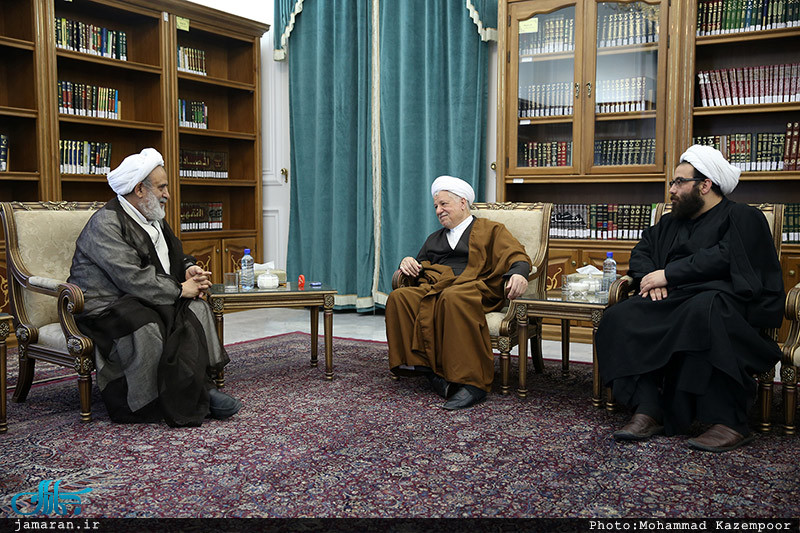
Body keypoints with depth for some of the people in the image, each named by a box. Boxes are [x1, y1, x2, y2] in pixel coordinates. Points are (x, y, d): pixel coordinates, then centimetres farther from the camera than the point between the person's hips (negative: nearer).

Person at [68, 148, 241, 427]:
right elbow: (132, 279, -25)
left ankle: (203, 388, -19)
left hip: (142, 300, 8)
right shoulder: (105, 223, -15)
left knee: (197, 307, -14)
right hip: (104, 307, -8)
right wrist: (180, 289, -18)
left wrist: (189, 270, 1)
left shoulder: (153, 219, 15)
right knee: (146, 328, -36)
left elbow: (176, 256, 26)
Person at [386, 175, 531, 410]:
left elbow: (516, 256, 3)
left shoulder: (490, 230, 18)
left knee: (453, 297, -41)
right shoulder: (434, 239, 35)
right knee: (398, 297, -26)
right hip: (431, 290, 5)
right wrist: (407, 263, 15)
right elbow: (418, 266, 40)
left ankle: (472, 382, -40)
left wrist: (518, 273, -21)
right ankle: (427, 367, -29)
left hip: (473, 288, -5)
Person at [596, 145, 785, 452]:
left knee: (704, 311, -41)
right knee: (621, 318, -20)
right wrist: (649, 278, 0)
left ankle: (729, 421, -35)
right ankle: (648, 410, -28)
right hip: (676, 302, 7)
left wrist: (668, 274, -11)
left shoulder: (743, 217, 5)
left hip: (728, 301, -6)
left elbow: (723, 258, -12)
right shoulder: (672, 222, 28)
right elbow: (642, 249, 23)